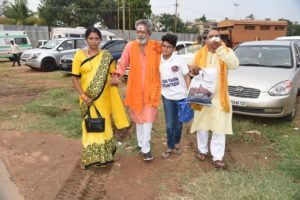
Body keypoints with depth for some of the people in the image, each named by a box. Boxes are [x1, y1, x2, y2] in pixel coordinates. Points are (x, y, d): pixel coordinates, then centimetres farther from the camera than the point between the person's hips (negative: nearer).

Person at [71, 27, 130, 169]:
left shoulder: (106, 56, 1)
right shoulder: (79, 55, -2)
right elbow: (74, 78, -5)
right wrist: (83, 95, -14)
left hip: (104, 97, 1)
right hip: (88, 98, -1)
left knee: (104, 124, 10)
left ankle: (105, 154, 28)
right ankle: (91, 157, 19)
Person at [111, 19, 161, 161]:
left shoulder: (156, 46, -4)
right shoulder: (130, 46, -2)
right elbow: (122, 63, 1)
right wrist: (117, 75, -14)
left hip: (151, 88, -2)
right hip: (135, 88, 2)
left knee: (148, 118, -2)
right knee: (138, 117, 15)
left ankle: (146, 148, 8)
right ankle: (141, 143, 33)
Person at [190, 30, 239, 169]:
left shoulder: (226, 51, 0)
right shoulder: (200, 54, 4)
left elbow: (234, 64, -19)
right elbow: (194, 71, 12)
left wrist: (220, 49, -21)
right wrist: (194, 70, -13)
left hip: (219, 97, -1)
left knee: (219, 127, 2)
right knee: (202, 124, 12)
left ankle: (217, 157, 13)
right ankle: (202, 150, 31)